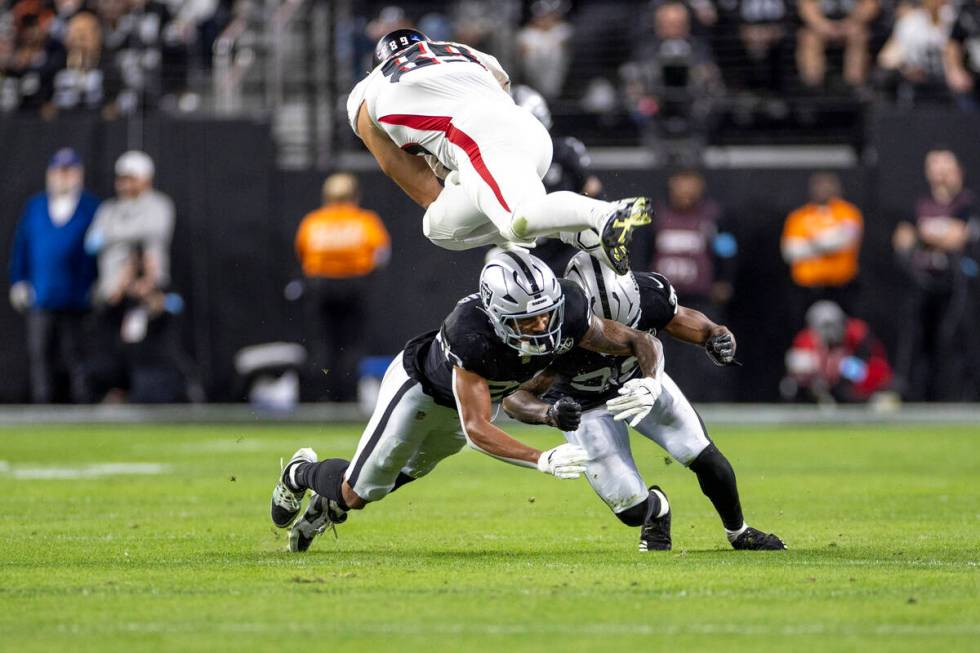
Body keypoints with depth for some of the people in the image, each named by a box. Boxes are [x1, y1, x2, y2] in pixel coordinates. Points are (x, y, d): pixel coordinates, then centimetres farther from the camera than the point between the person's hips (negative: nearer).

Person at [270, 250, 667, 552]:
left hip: (480, 393, 5)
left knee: (408, 472, 26)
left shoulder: (568, 312, -35)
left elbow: (642, 343, -22)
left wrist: (649, 380, -45)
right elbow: (476, 429, -47)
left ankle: (327, 505, 53)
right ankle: (302, 474, 39)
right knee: (357, 494, 5)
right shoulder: (472, 334, -48)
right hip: (420, 385, -5)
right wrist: (543, 461, -58)